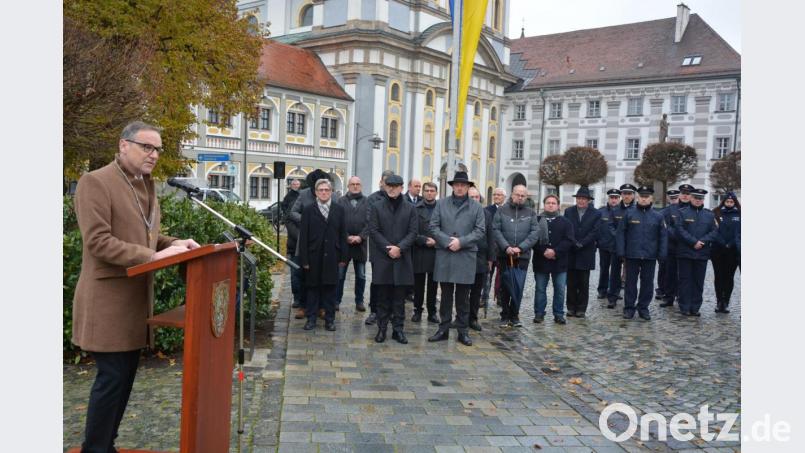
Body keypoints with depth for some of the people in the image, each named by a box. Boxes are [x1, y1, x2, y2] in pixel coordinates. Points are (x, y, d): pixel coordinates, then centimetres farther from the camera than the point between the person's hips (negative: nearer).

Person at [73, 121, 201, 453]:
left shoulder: (146, 184, 14)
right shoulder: (95, 182, -13)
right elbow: (98, 242, -20)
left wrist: (173, 243, 2)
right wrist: (153, 256, -24)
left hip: (136, 295, 9)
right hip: (108, 298, -8)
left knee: (125, 375, 14)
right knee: (112, 377, -4)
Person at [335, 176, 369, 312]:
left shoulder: (367, 202, 5)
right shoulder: (341, 201, 4)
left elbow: (369, 222, -3)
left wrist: (360, 237, -13)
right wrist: (347, 237, -13)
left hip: (361, 244, 1)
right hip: (343, 242, -1)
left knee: (361, 276, 8)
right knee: (340, 275, 5)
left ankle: (359, 301, 18)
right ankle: (336, 300, 14)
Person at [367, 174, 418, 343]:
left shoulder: (409, 208, 7)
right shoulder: (376, 207, 5)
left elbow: (412, 232, 2)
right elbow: (373, 231, -1)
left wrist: (399, 248, -12)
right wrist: (388, 248, -11)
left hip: (402, 258, 1)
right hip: (382, 258, -1)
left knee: (399, 297, 5)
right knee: (383, 296, 5)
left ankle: (398, 329, 11)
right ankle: (382, 328, 13)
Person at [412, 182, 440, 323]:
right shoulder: (415, 209, 2)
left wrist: (436, 242, -11)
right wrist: (424, 240, -13)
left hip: (436, 252, 1)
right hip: (419, 252, 0)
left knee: (433, 285, 9)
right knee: (418, 284, 7)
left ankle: (432, 312, 18)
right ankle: (417, 311, 18)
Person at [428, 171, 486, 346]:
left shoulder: (476, 207, 6)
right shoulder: (441, 204, 7)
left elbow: (480, 230, 0)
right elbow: (433, 227, 3)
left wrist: (461, 242, -11)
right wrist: (448, 241, -11)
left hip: (466, 256, -1)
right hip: (444, 255, 1)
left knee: (463, 297, 5)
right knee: (446, 295, 8)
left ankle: (462, 331, 14)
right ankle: (443, 329, 16)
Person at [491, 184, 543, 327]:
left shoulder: (530, 212, 7)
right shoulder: (502, 210, 3)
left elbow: (535, 232, -1)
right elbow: (495, 230, -4)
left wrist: (520, 248, -13)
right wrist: (506, 247, -16)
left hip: (523, 256, 1)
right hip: (504, 255, -1)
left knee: (519, 287, 3)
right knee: (504, 287, 5)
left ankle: (514, 316, 14)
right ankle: (505, 315, 15)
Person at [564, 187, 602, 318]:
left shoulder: (596, 214, 1)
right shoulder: (568, 211, 7)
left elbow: (594, 232, -6)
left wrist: (581, 244, -14)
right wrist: (573, 243, -11)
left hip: (586, 254, -1)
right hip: (570, 253, 1)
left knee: (583, 283, 4)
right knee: (571, 283, 5)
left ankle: (581, 309, 12)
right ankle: (571, 308, 13)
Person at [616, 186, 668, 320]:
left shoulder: (658, 217, 4)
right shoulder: (629, 214, 0)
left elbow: (663, 236, 4)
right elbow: (620, 233, 0)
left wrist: (662, 254, -4)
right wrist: (621, 251, -7)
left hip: (650, 256, 1)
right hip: (632, 255, -1)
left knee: (647, 282, 8)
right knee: (631, 282, 6)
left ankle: (643, 307, 20)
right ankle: (629, 308, 14)